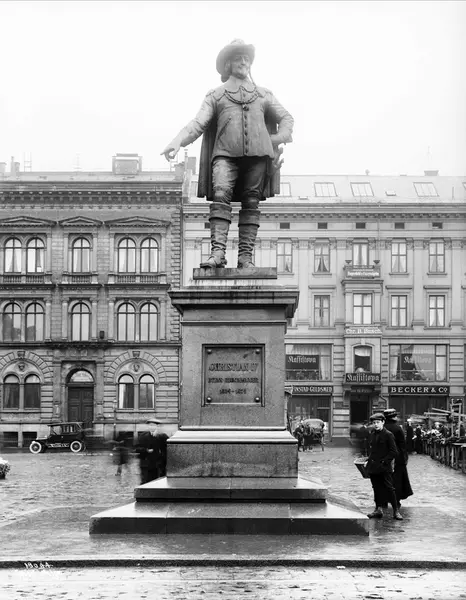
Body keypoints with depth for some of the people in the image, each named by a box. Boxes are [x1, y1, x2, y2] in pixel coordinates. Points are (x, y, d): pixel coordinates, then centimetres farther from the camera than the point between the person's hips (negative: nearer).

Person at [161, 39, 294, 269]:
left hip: (257, 154, 2)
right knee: (221, 196, -21)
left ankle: (246, 256, -6)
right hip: (226, 154, -2)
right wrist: (177, 142, -11)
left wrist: (281, 137, 1)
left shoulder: (264, 95, 25)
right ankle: (218, 252, -30)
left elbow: (286, 118, 24)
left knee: (251, 203, -5)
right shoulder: (216, 96, 19)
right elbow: (198, 123, 7)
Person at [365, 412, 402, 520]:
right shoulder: (373, 434, 11)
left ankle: (396, 511, 0)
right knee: (377, 488, 9)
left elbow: (393, 452, -9)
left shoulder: (388, 435, -8)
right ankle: (378, 510, 16)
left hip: (384, 467, -6)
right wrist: (368, 461, 9)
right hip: (374, 467, 6)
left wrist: (384, 462, -15)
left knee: (389, 488, -4)